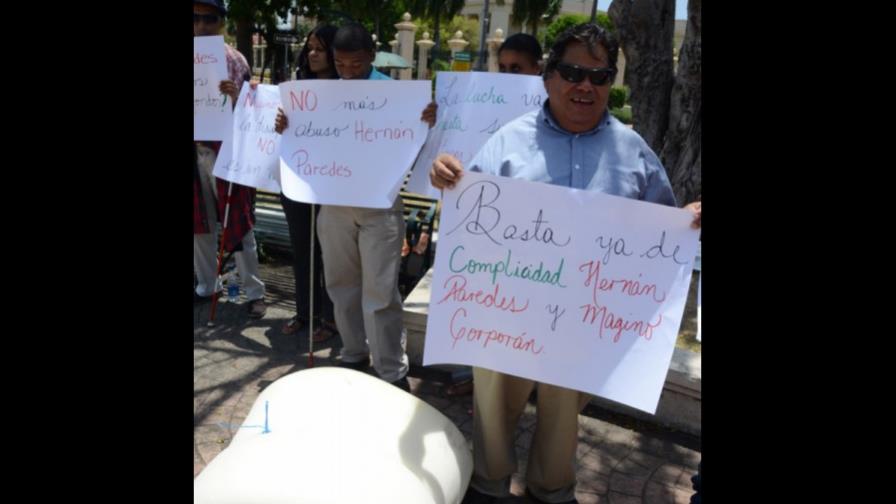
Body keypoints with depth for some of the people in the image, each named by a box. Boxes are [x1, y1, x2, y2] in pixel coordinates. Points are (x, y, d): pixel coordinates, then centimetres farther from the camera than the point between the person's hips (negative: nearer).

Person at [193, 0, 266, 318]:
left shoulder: (234, 60, -4)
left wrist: (234, 96, -28)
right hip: (195, 151, 4)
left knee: (238, 223, 1)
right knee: (200, 222, 13)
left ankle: (254, 292, 11)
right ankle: (207, 285, 28)